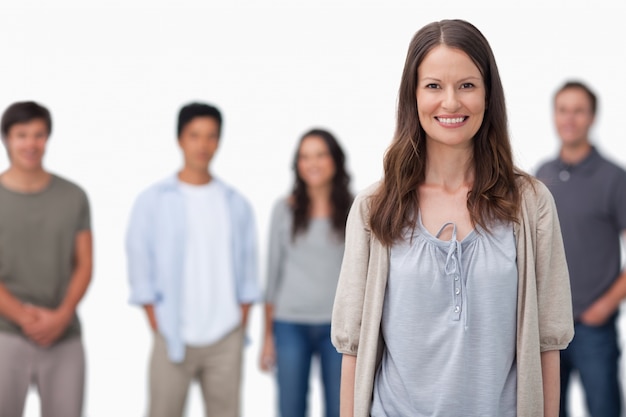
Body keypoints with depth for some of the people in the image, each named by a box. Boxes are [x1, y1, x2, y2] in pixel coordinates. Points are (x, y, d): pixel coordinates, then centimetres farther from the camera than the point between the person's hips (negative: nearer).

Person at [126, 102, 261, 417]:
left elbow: (248, 269, 12)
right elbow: (140, 268, 0)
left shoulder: (237, 204, 11)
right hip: (175, 339, -2)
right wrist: (158, 327, -6)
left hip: (227, 340, 3)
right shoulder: (153, 201, 2)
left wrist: (242, 321, 4)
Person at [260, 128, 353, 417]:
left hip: (338, 325, 0)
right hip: (291, 325, 0)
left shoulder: (354, 210, 3)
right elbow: (273, 273, 7)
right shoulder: (284, 209, 4)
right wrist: (268, 336, 6)